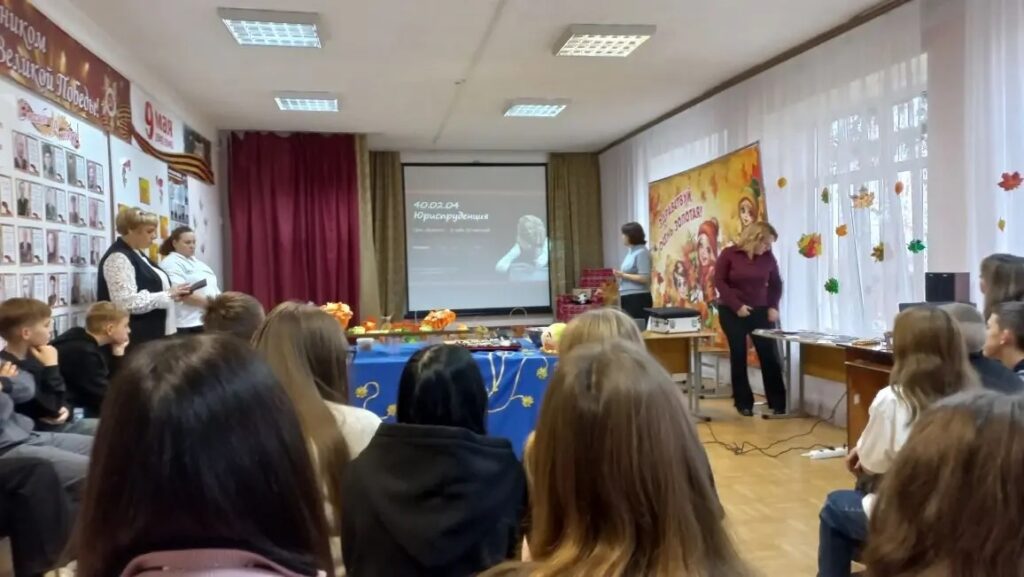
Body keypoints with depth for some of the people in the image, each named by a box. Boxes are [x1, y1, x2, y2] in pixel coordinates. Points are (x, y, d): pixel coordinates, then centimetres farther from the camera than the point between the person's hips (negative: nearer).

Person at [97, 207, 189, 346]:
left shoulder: (137, 254, 15)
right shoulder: (119, 258, -15)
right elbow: (128, 303, -26)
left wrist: (172, 294, 8)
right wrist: (168, 295, -19)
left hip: (152, 334, 10)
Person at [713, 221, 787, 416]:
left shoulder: (768, 257, 0)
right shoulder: (729, 254, -9)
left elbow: (776, 284, 10)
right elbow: (719, 281, -9)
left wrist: (773, 306, -4)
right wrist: (736, 305, -16)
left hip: (760, 311, 2)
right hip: (732, 312, -2)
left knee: (770, 355, 0)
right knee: (738, 355, 3)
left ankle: (778, 402, 10)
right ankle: (743, 402, 12)